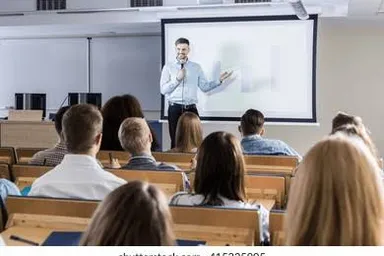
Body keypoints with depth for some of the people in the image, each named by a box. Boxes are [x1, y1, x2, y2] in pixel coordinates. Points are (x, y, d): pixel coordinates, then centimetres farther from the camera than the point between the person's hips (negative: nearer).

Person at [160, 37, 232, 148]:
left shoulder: (196, 67, 10)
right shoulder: (168, 67, 4)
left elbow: (205, 87, 7)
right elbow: (163, 89, -4)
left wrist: (219, 80, -4)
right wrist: (177, 79, -13)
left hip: (191, 109, 1)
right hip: (175, 109, -1)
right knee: (176, 140, 4)